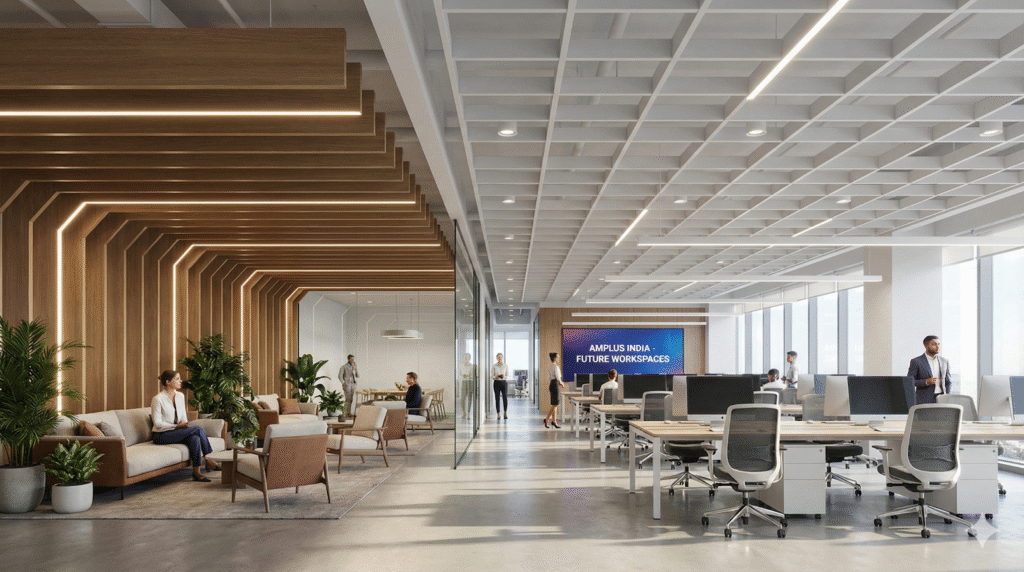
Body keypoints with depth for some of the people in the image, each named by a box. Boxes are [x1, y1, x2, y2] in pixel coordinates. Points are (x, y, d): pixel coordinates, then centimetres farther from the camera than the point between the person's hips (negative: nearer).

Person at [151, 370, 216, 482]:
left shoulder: (180, 396, 9)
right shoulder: (158, 399, -12)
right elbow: (157, 423, -13)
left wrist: (184, 423, -6)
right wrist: (177, 426, -17)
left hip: (177, 432, 6)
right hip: (161, 435, -6)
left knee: (195, 438, -28)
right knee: (199, 430, -24)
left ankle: (196, 472, -23)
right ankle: (209, 461, -14)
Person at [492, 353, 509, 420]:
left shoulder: (506, 365, 4)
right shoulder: (494, 366, 3)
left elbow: (508, 376, 4)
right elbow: (492, 376, 3)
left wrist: (504, 377, -17)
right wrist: (495, 377, -19)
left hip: (504, 382, 0)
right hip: (496, 383, 0)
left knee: (505, 398, -10)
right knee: (497, 399, -2)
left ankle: (506, 413, 6)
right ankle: (499, 414, 7)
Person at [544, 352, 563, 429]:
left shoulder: (549, 366, 14)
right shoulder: (555, 366, -14)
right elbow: (558, 377, -18)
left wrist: (559, 383, 16)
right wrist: (561, 383, 1)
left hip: (551, 384, 9)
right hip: (555, 385, -9)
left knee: (554, 404, 11)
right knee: (554, 405, -5)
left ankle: (554, 421, 11)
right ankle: (546, 419, -6)